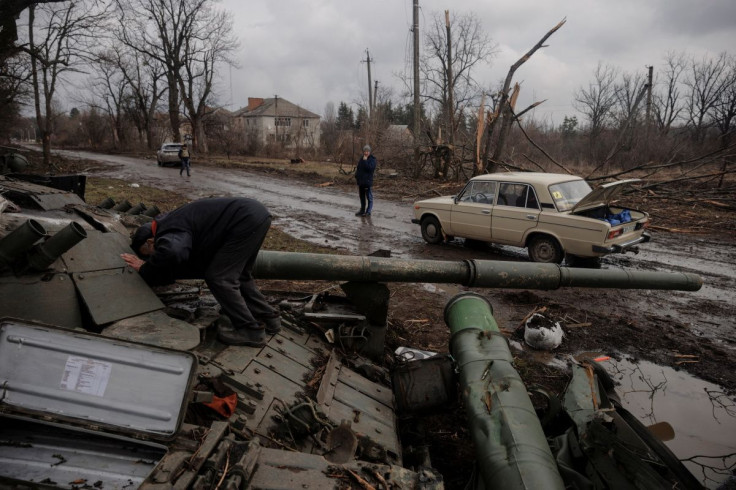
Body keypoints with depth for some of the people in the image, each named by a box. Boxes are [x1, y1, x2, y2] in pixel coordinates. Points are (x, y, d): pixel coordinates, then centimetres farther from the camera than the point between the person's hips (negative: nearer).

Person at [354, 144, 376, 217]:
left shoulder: (372, 159, -7)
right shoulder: (361, 159, 14)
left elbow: (370, 168, -22)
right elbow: (358, 168, 21)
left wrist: (365, 161, -19)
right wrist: (356, 176, 14)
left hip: (367, 181, -8)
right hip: (360, 181, 8)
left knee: (369, 197, -3)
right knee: (362, 197, 15)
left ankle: (368, 211, 0)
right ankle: (362, 210, 25)